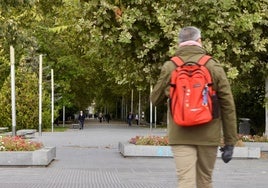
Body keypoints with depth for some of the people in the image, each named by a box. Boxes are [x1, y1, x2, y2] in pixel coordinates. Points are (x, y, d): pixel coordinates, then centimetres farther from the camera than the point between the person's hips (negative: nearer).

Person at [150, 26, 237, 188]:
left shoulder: (169, 67, -1)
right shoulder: (214, 66, -1)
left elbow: (155, 100, 10)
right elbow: (228, 106, -2)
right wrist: (230, 142, 3)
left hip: (181, 135, -1)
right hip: (208, 135, 1)